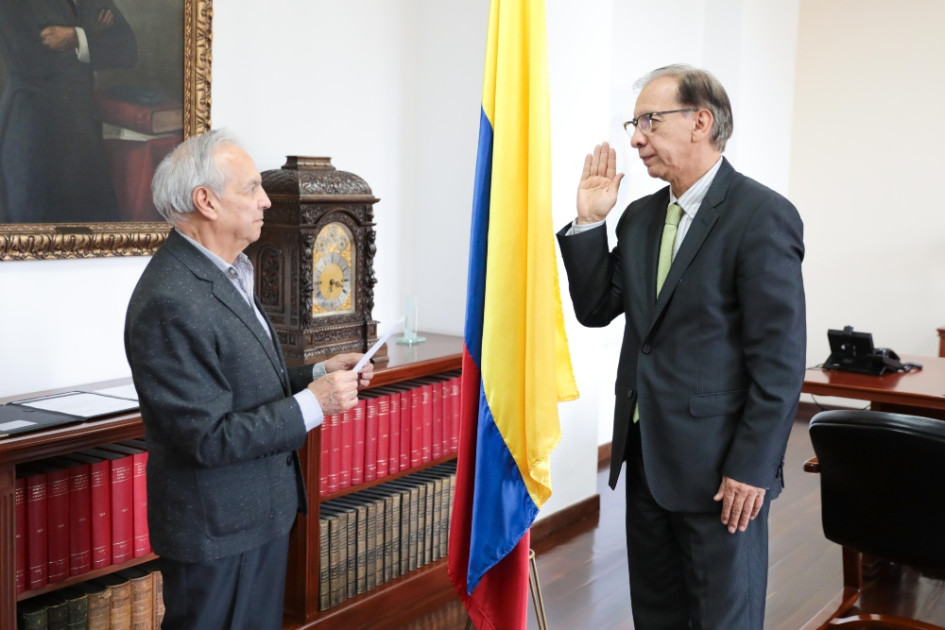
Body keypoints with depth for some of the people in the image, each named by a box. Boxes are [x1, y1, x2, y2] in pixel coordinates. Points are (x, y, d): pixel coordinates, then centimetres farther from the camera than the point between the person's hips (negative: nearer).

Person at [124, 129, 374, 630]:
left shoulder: (224, 273, 6)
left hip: (260, 514, 9)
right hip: (218, 532, -9)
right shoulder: (171, 303, -25)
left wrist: (318, 374, 0)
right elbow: (207, 438, -25)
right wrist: (312, 405, -21)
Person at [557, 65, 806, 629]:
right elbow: (595, 309, 9)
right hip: (647, 455, 7)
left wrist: (751, 468, -16)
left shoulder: (762, 216, -13)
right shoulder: (641, 215, 9)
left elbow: (781, 359, -15)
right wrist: (590, 222, -1)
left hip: (718, 465, -7)